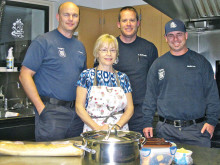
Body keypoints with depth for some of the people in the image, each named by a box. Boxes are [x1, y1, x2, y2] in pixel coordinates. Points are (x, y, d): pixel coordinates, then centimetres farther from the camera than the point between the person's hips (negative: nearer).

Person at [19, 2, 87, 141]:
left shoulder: (80, 46, 14)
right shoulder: (44, 41, -5)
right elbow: (25, 75, -10)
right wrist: (41, 108, -15)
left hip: (77, 112, 6)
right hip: (51, 111, -6)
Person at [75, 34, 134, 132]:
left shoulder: (123, 78, 12)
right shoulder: (87, 75, 4)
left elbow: (129, 108, 11)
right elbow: (79, 107, 0)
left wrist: (118, 126, -6)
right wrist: (97, 128, -10)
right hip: (93, 131, -2)